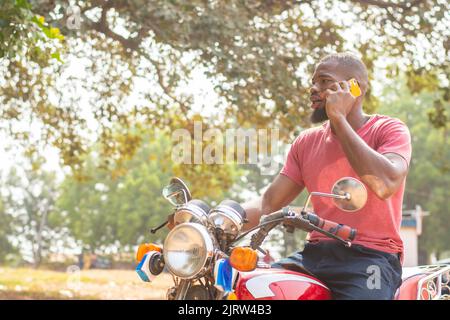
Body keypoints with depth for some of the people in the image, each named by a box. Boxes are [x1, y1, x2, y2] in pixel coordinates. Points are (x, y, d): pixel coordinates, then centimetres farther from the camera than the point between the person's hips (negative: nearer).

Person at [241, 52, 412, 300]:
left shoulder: (390, 130, 0)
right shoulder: (307, 142, 15)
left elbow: (385, 184, -21)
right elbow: (268, 203, 9)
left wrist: (338, 118, -14)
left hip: (371, 257, -4)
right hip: (315, 255, 5)